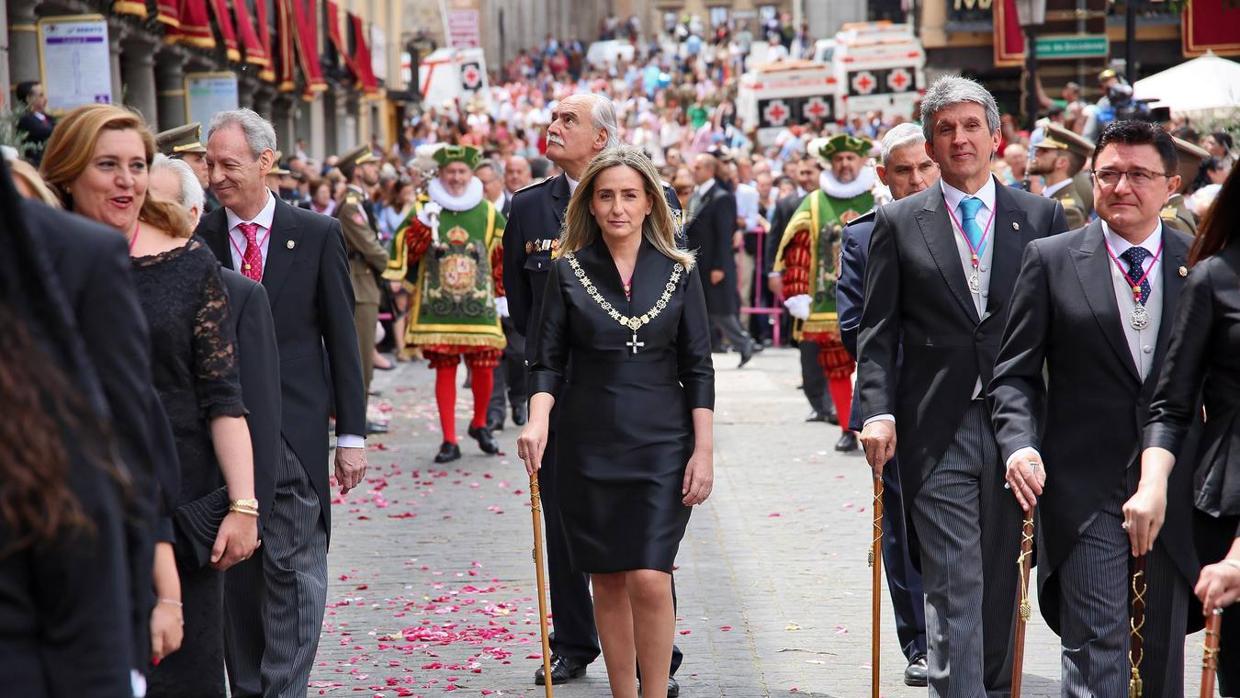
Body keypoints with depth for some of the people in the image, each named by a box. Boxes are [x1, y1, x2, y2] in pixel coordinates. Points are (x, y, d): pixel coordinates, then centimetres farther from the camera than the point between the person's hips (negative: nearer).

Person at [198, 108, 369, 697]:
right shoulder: (197, 239, 4)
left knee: (294, 568, -4)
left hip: (294, 427, -2)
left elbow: (342, 338, 3)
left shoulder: (316, 235, 1)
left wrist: (352, 434, 0)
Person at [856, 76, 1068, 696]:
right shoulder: (898, 222, 5)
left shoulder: (1042, 217, 7)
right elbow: (878, 332, 3)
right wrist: (878, 411, -10)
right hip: (936, 431, -2)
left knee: (1002, 582, 12)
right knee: (953, 590, -6)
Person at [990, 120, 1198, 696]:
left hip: (1172, 493, 3)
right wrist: (1021, 444, -17)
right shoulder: (1051, 259, 1)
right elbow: (1016, 372, 1)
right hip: (1084, 492, -2)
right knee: (1096, 651, -9)